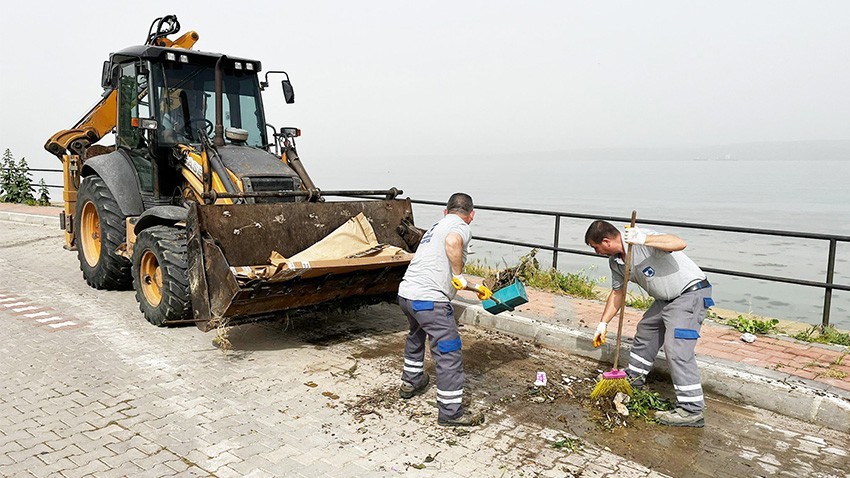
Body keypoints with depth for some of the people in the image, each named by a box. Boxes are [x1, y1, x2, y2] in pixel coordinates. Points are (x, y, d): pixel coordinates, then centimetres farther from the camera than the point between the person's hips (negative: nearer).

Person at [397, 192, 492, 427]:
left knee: (416, 336, 33)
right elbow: (452, 242, -29)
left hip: (406, 293, 9)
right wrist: (459, 275, -15)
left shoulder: (436, 226, 24)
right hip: (429, 300, -9)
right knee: (449, 354, 0)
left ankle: (410, 382, 50)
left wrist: (474, 287, 38)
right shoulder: (461, 227, -2)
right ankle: (450, 412, 6)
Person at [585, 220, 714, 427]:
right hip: (667, 298, 10)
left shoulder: (641, 237, -24)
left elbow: (680, 243, -38)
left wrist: (643, 240, -47)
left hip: (691, 292, -10)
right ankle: (634, 377, 43)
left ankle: (692, 411, -10)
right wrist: (603, 324, 13)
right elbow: (617, 293, 14)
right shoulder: (615, 261, 3)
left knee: (677, 349, -16)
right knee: (645, 331, 22)